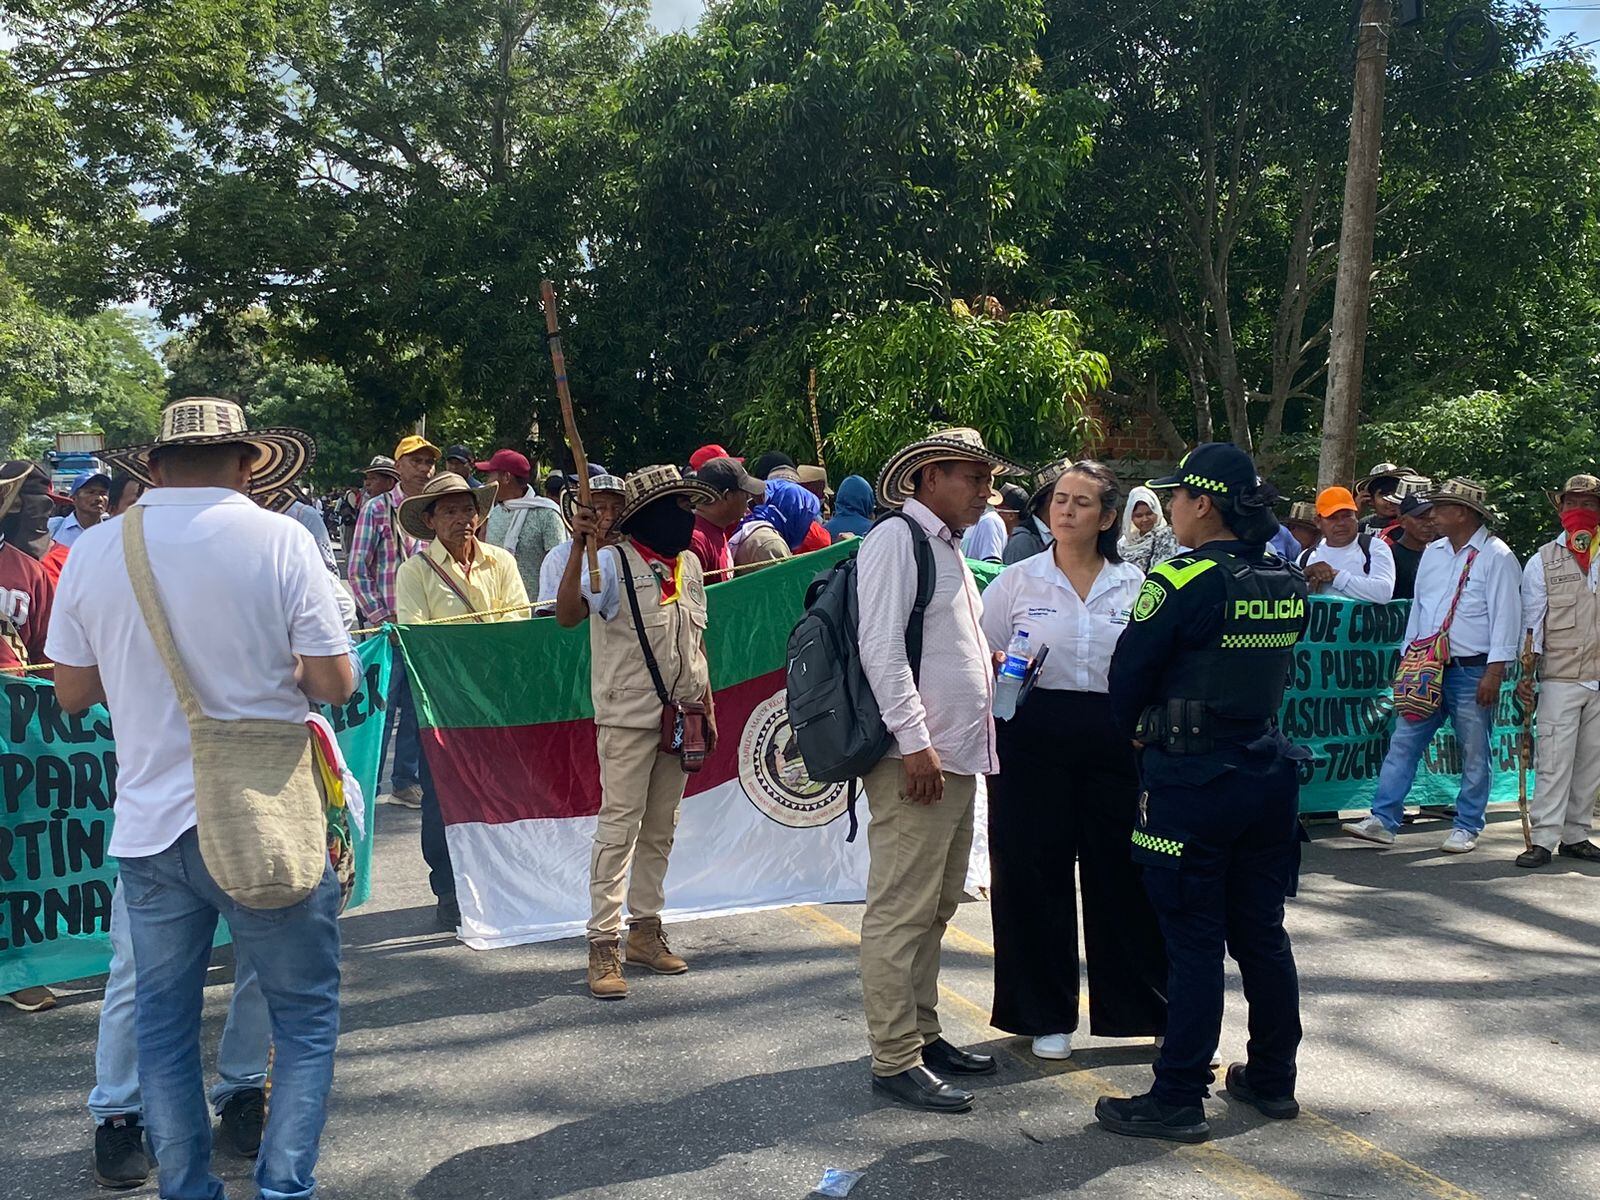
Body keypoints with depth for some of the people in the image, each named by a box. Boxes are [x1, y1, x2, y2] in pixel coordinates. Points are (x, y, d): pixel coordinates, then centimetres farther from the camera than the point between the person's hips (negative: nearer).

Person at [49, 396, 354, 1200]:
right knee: (305, 1013, 11)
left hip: (149, 825, 3)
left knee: (161, 1022, 15)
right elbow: (335, 682, -10)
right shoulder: (280, 541, -10)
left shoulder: (93, 551, 0)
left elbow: (72, 692, 8)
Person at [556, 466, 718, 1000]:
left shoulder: (688, 564, 12)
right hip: (628, 717, -7)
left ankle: (645, 931, 23)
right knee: (618, 827, -7)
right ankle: (603, 946, -3)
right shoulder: (614, 563, -9)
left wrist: (707, 709, 16)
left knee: (660, 830, 12)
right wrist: (579, 546, -32)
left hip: (679, 717, 7)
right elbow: (567, 614, -24)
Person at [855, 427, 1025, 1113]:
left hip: (957, 759, 10)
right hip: (915, 761, -10)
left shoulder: (948, 549, 20)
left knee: (935, 909, 16)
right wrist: (915, 742, -21)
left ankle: (922, 1035, 26)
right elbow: (881, 647, -17)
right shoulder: (897, 539, -9)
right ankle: (895, 1060, 0)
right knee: (900, 913, -5)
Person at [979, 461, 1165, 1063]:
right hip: (1034, 740, 0)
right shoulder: (1016, 581, 3)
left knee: (1124, 871, 5)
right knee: (1035, 873, 3)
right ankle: (1046, 1016, 18)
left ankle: (1152, 1009, 20)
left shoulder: (1134, 585, 6)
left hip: (1114, 740, 1)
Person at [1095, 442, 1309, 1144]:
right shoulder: (1286, 582, 4)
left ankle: (1177, 1101, 7)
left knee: (1194, 942, 0)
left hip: (1192, 780, -6)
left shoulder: (1183, 582, -16)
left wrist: (1136, 733, 9)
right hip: (1269, 770, 7)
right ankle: (1273, 1080, 27)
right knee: (1262, 933, 16)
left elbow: (1128, 674, -9)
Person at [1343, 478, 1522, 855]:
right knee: (1403, 743, 1)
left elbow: (1505, 616, -11)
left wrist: (1494, 672, -16)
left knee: (1474, 753, 3)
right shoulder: (1433, 553, 14)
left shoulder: (1496, 556, -7)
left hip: (1472, 672, -6)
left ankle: (1467, 828, 13)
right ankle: (1383, 820, 1)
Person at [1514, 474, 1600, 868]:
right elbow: (1532, 622, 2)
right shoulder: (1543, 561, 5)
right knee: (1554, 759, -8)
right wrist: (1527, 672, -4)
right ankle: (1543, 839, -7)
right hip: (1560, 677, -2)